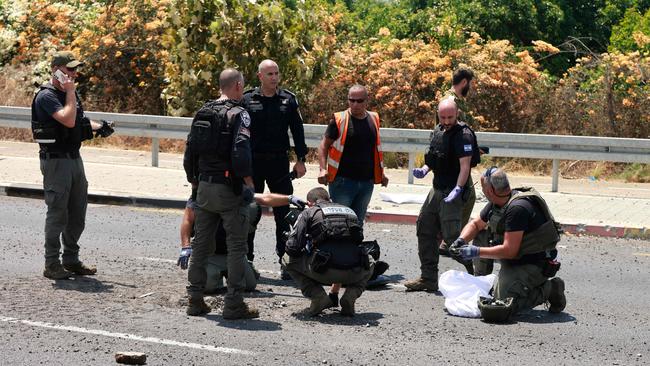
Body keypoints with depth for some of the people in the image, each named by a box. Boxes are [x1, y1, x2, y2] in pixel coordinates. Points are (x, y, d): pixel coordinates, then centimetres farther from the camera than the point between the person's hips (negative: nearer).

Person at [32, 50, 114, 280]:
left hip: (74, 158, 9)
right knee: (57, 213, -5)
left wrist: (98, 127, 6)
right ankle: (52, 265, 2)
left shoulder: (69, 93, 13)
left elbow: (79, 121, 25)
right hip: (55, 160, -9)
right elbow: (68, 120, -28)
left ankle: (71, 260, 22)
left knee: (78, 214, 12)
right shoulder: (46, 96, -15)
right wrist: (70, 92, -17)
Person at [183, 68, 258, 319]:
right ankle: (234, 304, -1)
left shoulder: (202, 113, 10)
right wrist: (249, 183, -14)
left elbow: (190, 151, 14)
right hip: (229, 190, -7)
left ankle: (195, 300, 16)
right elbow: (241, 152, -21)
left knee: (201, 244, 13)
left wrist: (193, 180, 23)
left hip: (205, 187, 7)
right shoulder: (238, 114, -11)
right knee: (236, 247, 0)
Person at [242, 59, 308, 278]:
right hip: (253, 163, -1)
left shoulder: (288, 100, 5)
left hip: (279, 163, 1)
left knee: (284, 213, 1)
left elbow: (297, 131, 8)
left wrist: (300, 159, 2)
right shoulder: (247, 100, 1)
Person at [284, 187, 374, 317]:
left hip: (325, 272, -3)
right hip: (353, 274, 3)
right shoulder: (350, 211, 27)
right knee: (369, 263, 39)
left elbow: (292, 248, 6)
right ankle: (350, 296, 12)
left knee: (292, 263, 27)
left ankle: (318, 297, 6)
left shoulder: (308, 213, 15)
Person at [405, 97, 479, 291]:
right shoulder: (438, 131, 12)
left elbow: (465, 165, -21)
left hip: (452, 192, -9)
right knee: (425, 230, 10)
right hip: (437, 189, 9)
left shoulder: (463, 135, -14)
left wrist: (457, 190, -31)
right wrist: (424, 170, 6)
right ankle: (428, 279, 17)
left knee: (452, 235, -13)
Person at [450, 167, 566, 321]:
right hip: (513, 262, 9)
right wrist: (461, 240, -1)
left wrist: (477, 252, -20)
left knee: (503, 304, -20)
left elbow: (509, 250, -27)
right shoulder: (496, 204, 4)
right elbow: (475, 224, 19)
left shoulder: (517, 208, -25)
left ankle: (549, 290, -6)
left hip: (534, 266, -9)